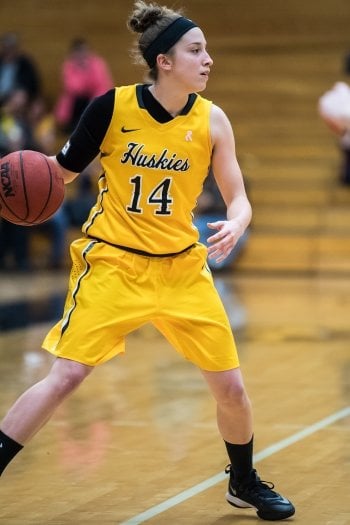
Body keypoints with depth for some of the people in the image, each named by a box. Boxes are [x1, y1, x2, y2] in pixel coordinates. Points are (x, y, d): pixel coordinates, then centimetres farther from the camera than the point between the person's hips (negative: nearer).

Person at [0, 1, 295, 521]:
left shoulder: (212, 120, -6)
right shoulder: (113, 106, -12)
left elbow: (238, 198, -1)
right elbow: (63, 169, 1)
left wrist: (235, 224, -24)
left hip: (183, 267, 3)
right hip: (113, 262, -3)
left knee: (230, 386, 5)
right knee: (65, 377, -14)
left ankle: (244, 483, 30)